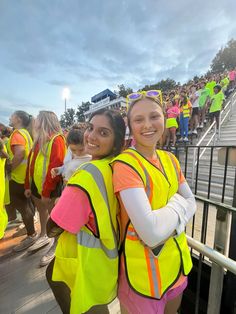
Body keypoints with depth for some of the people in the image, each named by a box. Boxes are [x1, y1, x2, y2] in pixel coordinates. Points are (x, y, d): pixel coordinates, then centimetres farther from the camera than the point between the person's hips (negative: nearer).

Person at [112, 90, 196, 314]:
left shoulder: (169, 159, -3)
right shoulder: (125, 164, -25)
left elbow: (190, 203, 4)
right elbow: (151, 233, -32)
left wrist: (172, 225, -15)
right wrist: (176, 204, -15)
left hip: (177, 260, 7)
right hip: (144, 269, -6)